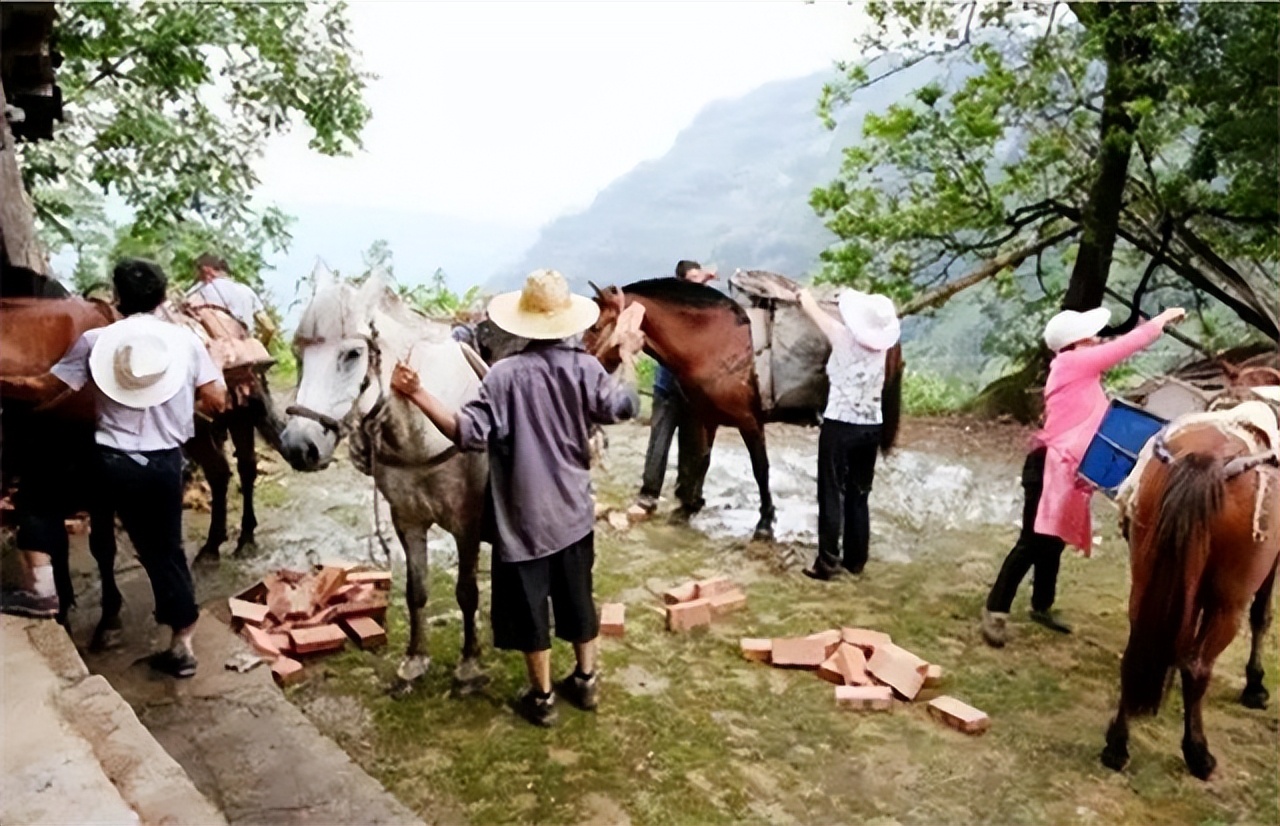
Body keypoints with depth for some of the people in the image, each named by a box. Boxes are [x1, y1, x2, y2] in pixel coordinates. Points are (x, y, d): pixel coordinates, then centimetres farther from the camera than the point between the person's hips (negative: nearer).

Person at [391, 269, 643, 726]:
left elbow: (469, 433, -22)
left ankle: (541, 697, 23)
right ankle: (586, 680, 34)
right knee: (577, 597, 19)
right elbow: (623, 406, -5)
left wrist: (417, 395, -24)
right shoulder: (584, 366, -6)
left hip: (524, 515, -4)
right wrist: (628, 356, 8)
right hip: (574, 509, 4)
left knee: (529, 605, 11)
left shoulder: (505, 373, -15)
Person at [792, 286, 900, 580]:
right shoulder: (881, 344, 2)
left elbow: (815, 312, 6)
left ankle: (827, 564, 2)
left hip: (839, 427, -5)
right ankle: (855, 560, 20)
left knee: (832, 495, 0)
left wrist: (804, 296, 27)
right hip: (871, 428, 5)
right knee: (859, 496, 13)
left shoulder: (844, 339, -10)